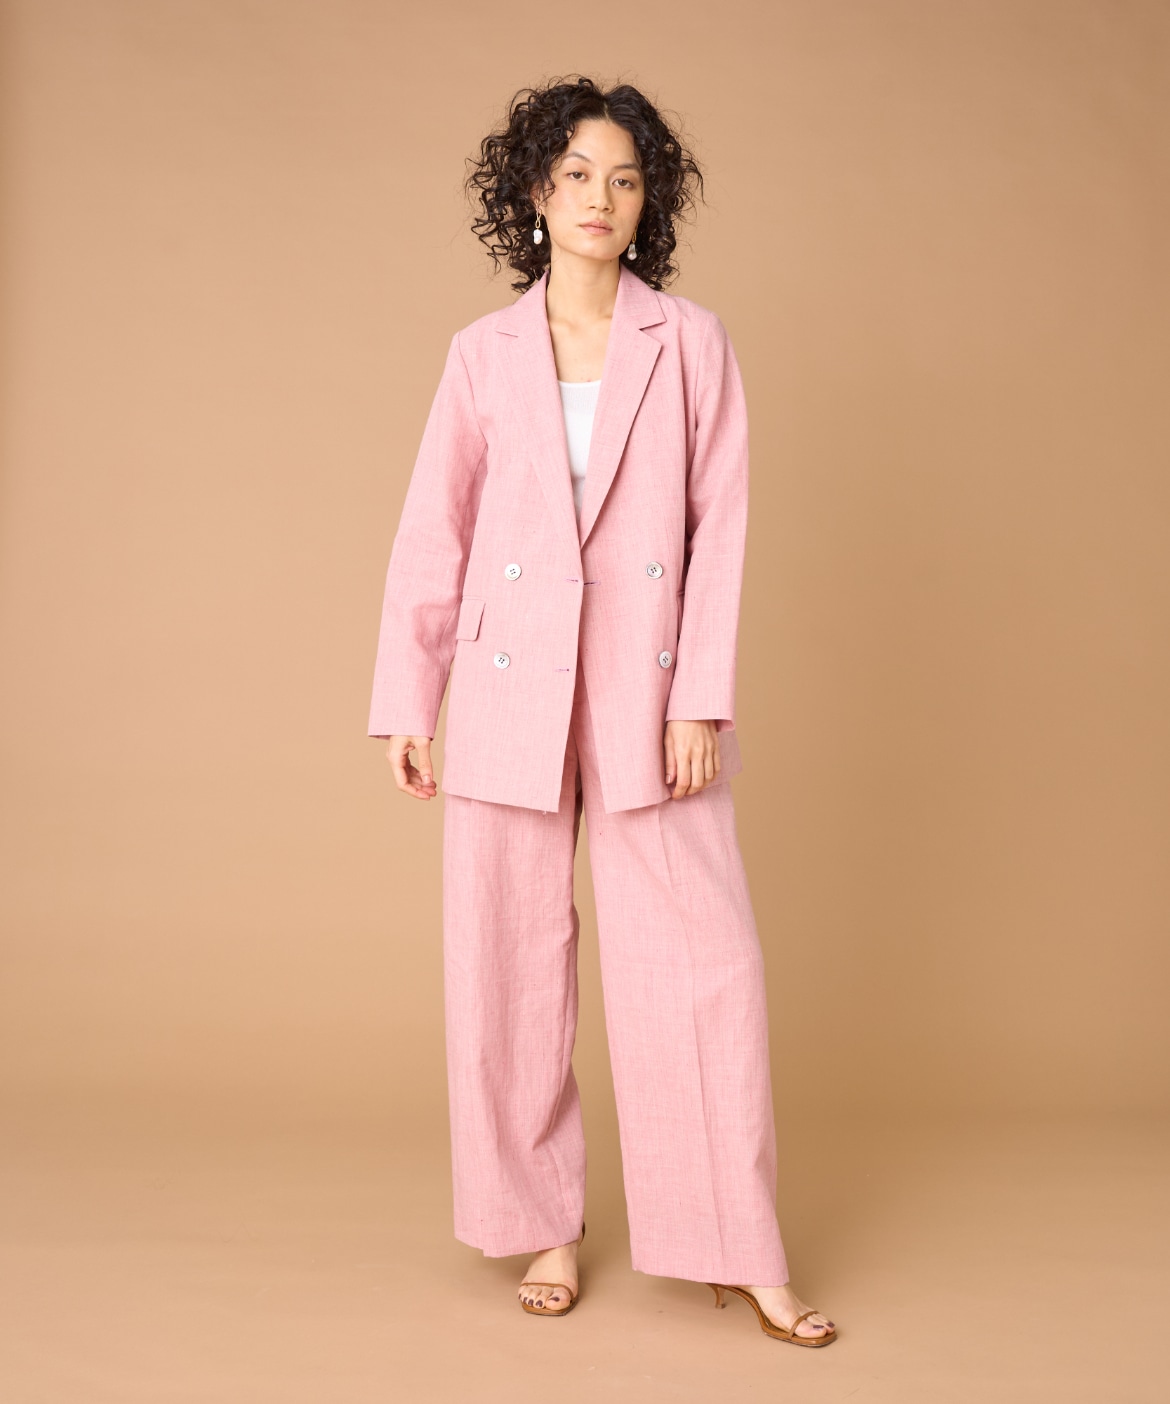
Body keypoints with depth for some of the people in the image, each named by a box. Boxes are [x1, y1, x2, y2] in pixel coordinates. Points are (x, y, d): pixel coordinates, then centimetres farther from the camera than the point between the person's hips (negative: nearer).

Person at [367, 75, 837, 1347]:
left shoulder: (691, 343, 4)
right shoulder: (483, 353, 7)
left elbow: (717, 527, 0)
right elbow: (433, 535, 7)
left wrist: (702, 700, -7)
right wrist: (406, 704, 3)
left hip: (647, 688, -1)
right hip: (511, 687, 1)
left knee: (702, 958, -1)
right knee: (509, 962, 6)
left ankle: (737, 1249, 12)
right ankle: (545, 1226, 22)